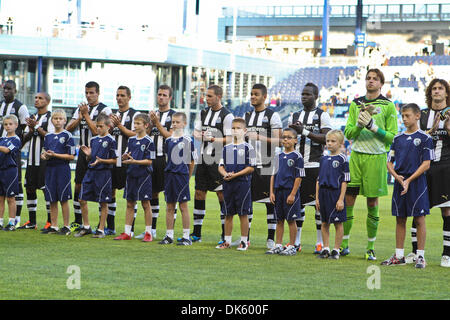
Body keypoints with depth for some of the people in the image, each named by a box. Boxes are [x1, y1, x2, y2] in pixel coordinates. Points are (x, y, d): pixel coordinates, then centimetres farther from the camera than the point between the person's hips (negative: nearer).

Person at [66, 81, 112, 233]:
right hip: (83, 151, 6)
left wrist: (86, 115, -14)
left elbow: (97, 131, -16)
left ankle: (110, 226, -4)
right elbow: (68, 128, 8)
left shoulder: (105, 110, -6)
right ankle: (77, 223, 18)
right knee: (78, 187, 8)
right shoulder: (81, 108, 13)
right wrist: (79, 118, -8)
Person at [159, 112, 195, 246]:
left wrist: (187, 177, 1)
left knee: (183, 206, -2)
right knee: (169, 207, 8)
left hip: (182, 175, -5)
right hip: (169, 175, 5)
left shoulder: (187, 140, -5)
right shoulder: (168, 140, 11)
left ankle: (186, 237, 2)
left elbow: (191, 161, -1)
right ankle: (169, 236, 14)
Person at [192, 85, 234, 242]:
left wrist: (212, 139, -23)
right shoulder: (204, 113, 13)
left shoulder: (227, 116, -8)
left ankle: (225, 235, -2)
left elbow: (229, 139, -12)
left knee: (222, 195, -6)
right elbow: (196, 133, 16)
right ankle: (196, 233, 15)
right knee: (199, 194, 8)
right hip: (203, 159, 7)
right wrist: (201, 136, -6)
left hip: (218, 160, -7)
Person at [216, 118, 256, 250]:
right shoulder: (226, 148, 13)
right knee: (228, 213, 8)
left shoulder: (248, 148, -3)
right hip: (228, 184, 5)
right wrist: (225, 174, -8)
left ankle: (244, 241, 5)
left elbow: (251, 167, -8)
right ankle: (227, 241, 15)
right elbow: (221, 166, 14)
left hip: (242, 183, -5)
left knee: (243, 213, -1)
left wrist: (235, 175, -15)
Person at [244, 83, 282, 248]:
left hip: (266, 165, -6)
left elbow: (278, 141, -9)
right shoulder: (247, 115, 16)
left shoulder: (273, 115, -3)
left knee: (270, 201, -3)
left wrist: (259, 137, -19)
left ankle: (271, 238, 1)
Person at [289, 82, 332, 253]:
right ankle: (296, 241, 10)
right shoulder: (295, 116, 16)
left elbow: (326, 138, -12)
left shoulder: (322, 115, 0)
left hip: (315, 165, -5)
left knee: (318, 203, -3)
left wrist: (304, 131, -17)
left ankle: (320, 242, 2)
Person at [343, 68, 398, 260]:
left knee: (372, 203, 1)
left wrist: (372, 126, -14)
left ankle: (370, 248, 9)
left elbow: (392, 136, -2)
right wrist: (359, 125, -11)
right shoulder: (355, 104, 12)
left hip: (376, 157, -3)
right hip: (356, 156, 3)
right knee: (348, 200, -1)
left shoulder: (388, 106, 1)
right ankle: (344, 244, 8)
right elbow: (348, 133, 8)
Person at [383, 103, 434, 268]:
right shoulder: (398, 138, 12)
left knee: (419, 219, -3)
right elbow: (389, 162, 13)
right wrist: (396, 176, -7)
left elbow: (426, 164, -7)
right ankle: (399, 256, 14)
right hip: (399, 182, 5)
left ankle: (420, 256, 2)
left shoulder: (425, 138, -2)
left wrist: (409, 180, -13)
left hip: (417, 182, -5)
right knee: (400, 219, 8)